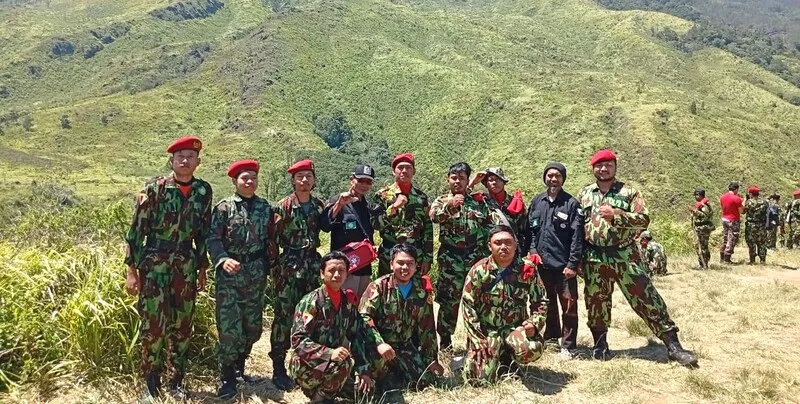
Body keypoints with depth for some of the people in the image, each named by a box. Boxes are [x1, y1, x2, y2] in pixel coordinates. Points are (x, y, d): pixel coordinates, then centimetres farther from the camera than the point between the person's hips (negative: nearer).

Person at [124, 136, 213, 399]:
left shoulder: (203, 190, 3)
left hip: (186, 264, 3)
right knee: (153, 324, -4)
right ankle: (151, 382, 12)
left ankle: (177, 380, 22)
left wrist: (202, 269, 12)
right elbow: (137, 229, -6)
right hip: (154, 261, -3)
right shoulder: (155, 188, -7)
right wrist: (132, 270, -9)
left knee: (182, 325, 9)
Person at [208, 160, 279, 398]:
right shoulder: (224, 207, -3)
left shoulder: (265, 208, 8)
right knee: (229, 327, -4)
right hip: (230, 274, -4)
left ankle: (239, 369, 29)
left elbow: (271, 240, 13)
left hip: (257, 275, 4)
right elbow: (213, 239, -10)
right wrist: (223, 260, -26)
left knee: (253, 326, 11)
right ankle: (228, 379, 9)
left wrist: (273, 266, 12)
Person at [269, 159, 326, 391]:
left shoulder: (319, 206, 7)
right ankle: (278, 368, 6)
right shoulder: (283, 207, -5)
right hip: (289, 267, -4)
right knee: (283, 317, -2)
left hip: (313, 265, 4)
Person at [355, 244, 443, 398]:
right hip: (378, 345, -4)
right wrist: (379, 343, -35)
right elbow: (364, 317, -21)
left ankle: (386, 383, 16)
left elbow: (427, 327, 7)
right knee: (376, 358, -37)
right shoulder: (379, 286, -11)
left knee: (425, 380, -9)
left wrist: (431, 359, 8)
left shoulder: (423, 289, 1)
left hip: (405, 347, 5)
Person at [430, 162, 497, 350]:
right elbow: (434, 216, -20)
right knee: (449, 301, 4)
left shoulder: (478, 201, 9)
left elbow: (489, 226, 11)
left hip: (477, 258, 2)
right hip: (451, 259, -2)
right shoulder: (442, 201, 2)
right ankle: (445, 341, 16)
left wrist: (486, 252, 3)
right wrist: (450, 204, -39)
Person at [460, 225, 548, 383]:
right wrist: (478, 340, -13)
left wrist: (534, 323, -15)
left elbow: (540, 301, 4)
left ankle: (508, 359, 6)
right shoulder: (479, 270, -10)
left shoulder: (528, 269, -6)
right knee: (480, 379, -12)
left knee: (532, 349, -31)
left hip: (516, 328, 1)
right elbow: (467, 305, -8)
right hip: (486, 329, -1)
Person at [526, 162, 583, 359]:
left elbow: (577, 236, -9)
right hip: (541, 263, 4)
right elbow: (530, 229, 12)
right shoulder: (537, 201, 9)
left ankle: (569, 346, 10)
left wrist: (573, 264, -14)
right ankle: (551, 337, 32)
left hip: (564, 265, -4)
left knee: (569, 306, 0)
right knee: (546, 304, 17)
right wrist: (532, 251, -2)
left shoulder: (571, 203, -4)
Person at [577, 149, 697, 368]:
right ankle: (600, 343, 29)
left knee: (646, 298, -5)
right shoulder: (584, 194, 9)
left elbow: (644, 219, -8)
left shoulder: (628, 192, 2)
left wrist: (615, 214, -20)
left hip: (624, 255, -2)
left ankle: (673, 345, 0)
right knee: (596, 301, 11)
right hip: (594, 258, 2)